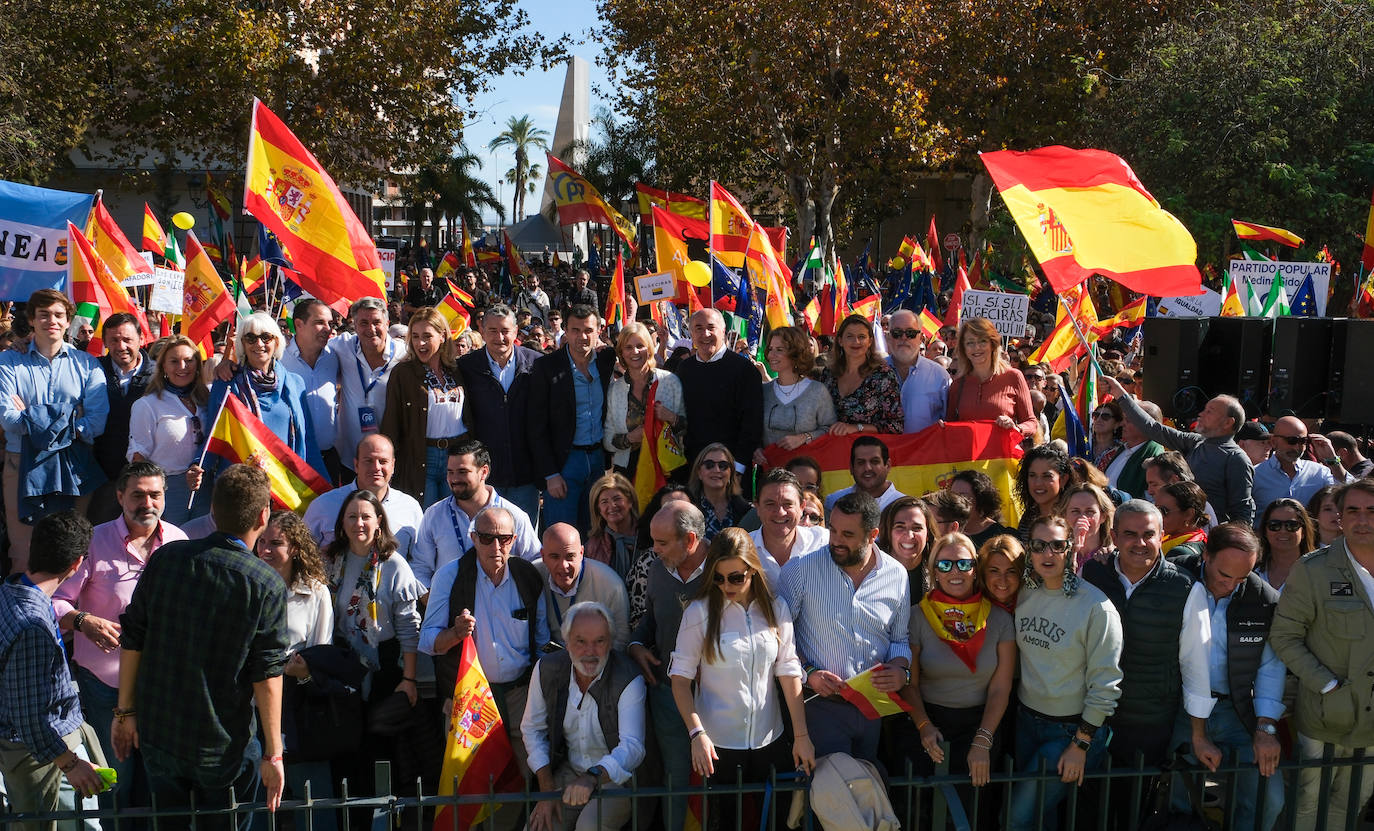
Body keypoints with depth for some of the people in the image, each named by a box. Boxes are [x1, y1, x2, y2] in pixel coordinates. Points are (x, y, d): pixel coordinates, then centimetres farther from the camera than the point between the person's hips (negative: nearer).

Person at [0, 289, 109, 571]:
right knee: (24, 556, -1)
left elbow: (98, 421, -6)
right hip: (24, 465, -1)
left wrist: (32, 419, -10)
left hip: (75, 467, 1)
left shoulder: (87, 364, 7)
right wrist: (68, 418, -13)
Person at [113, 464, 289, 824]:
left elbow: (132, 641, 1)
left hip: (156, 732, 3)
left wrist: (125, 711, 12)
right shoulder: (267, 585, -14)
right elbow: (267, 676, -14)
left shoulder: (166, 558, -4)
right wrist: (272, 754, -7)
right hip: (220, 747, -3)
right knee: (220, 824, 15)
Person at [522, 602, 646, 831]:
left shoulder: (629, 681, -20)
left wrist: (593, 777, -49)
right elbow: (532, 729, 5)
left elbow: (632, 747, -30)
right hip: (568, 773, 4)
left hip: (615, 778, -4)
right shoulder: (547, 670, -6)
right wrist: (547, 789, -4)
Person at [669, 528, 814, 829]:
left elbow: (789, 672, 0)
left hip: (770, 740, 3)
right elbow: (680, 677, -9)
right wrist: (697, 734, -19)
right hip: (718, 745, -2)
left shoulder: (775, 608, -1)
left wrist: (801, 735, -2)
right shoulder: (700, 612, -10)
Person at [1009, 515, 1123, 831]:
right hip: (1026, 722, 5)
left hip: (1072, 730, -5)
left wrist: (1080, 745, -15)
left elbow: (1105, 684, -15)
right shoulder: (1023, 594, -1)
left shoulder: (1096, 607, -17)